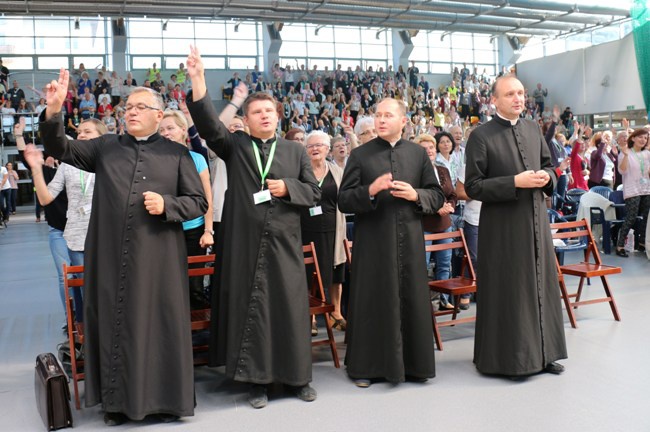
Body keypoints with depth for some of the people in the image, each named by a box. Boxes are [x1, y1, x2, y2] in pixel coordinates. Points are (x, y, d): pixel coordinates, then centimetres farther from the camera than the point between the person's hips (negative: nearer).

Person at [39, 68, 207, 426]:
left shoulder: (176, 154, 4)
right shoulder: (105, 147, 10)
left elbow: (199, 202, 3)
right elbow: (60, 149, 1)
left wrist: (166, 205, -15)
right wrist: (53, 110, -15)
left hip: (158, 257, -2)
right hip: (111, 256, 2)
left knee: (159, 324, 4)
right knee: (114, 324, 8)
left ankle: (165, 398, 19)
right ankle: (117, 400, 23)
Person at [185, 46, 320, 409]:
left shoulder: (296, 151, 10)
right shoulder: (234, 146, 7)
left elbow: (315, 192, 9)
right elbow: (209, 124, -10)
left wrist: (288, 188, -10)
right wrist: (198, 81, -22)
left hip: (283, 243, 1)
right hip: (246, 243, 0)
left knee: (290, 306, 5)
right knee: (250, 308, 4)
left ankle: (298, 375, 20)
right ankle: (257, 379, 17)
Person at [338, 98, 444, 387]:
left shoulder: (418, 154, 8)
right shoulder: (360, 155, 2)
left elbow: (437, 196, 10)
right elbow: (343, 201, -3)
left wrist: (416, 195, -9)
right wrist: (370, 190, -19)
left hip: (409, 241, 2)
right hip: (373, 242, -2)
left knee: (412, 301, 7)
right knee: (372, 303, 4)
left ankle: (412, 363, 23)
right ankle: (367, 365, 17)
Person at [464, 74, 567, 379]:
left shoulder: (533, 129, 9)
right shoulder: (481, 136, -9)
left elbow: (548, 165, 20)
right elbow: (472, 186, -12)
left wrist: (547, 177, -4)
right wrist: (515, 182, -20)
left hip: (536, 220, 6)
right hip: (502, 226, -6)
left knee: (541, 285, 12)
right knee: (508, 291, 1)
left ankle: (542, 353, 26)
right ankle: (508, 358, 16)